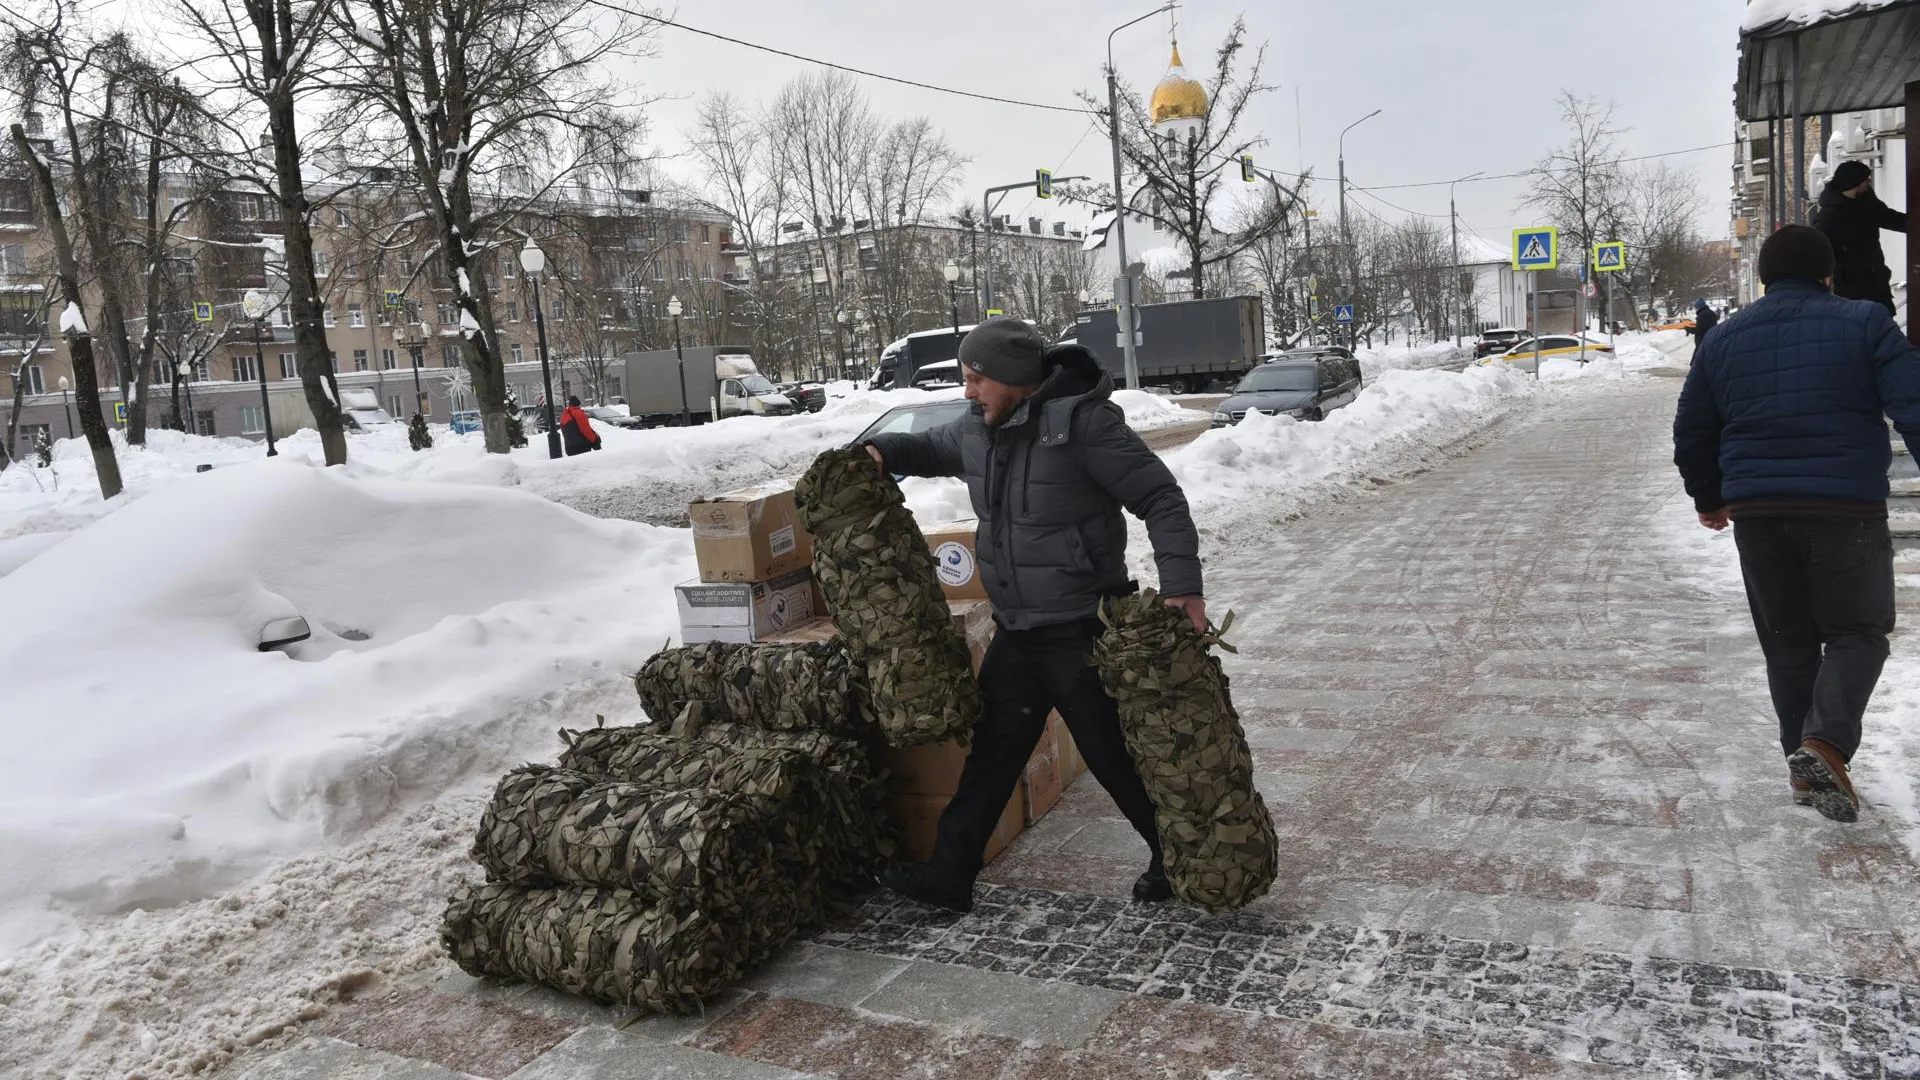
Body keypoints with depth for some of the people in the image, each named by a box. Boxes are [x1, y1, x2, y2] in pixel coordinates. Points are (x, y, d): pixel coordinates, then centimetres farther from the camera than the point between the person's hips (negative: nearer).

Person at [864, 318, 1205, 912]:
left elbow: (1161, 499, -17)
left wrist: (1182, 585, -25)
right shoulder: (977, 429, 3)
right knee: (992, 751, 12)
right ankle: (949, 874, 22)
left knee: (1113, 753, 5)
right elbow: (932, 447, 26)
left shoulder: (1083, 420, -19)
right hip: (1014, 633, 7)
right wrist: (883, 451, 5)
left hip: (1080, 633, -7)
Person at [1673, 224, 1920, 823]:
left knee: (1788, 644, 15)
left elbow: (1692, 433, 14)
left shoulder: (1722, 340, 9)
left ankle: (1805, 765, 18)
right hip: (1848, 508, -3)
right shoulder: (1865, 323, 0)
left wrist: (1709, 498, 28)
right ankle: (1826, 741, -11)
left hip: (1757, 514, 3)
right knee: (1858, 633, 10)